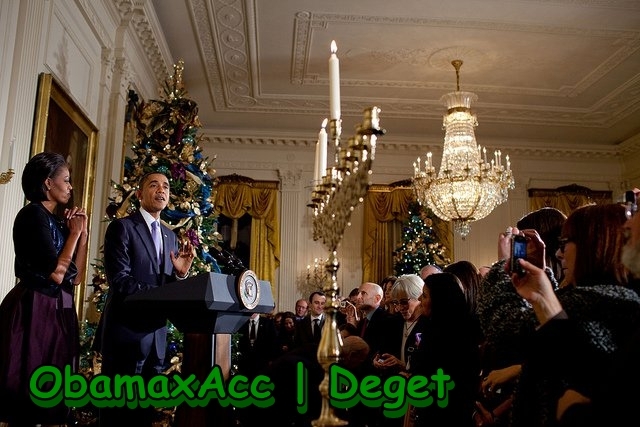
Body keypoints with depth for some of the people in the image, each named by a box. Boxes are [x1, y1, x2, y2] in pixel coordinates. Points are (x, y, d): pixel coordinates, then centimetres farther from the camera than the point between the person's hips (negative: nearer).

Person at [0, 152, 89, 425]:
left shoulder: (56, 222, 14)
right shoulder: (33, 214, -11)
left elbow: (75, 278, 11)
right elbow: (56, 274, -17)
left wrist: (82, 234, 7)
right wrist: (74, 233, -6)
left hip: (58, 310, 9)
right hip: (35, 310, -9)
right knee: (29, 392, -2)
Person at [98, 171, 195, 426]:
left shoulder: (170, 236, 14)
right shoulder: (122, 227, -6)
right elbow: (119, 280, -17)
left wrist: (180, 273, -7)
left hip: (156, 333, 6)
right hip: (126, 330, -6)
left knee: (145, 406, 13)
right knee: (118, 404, 3)